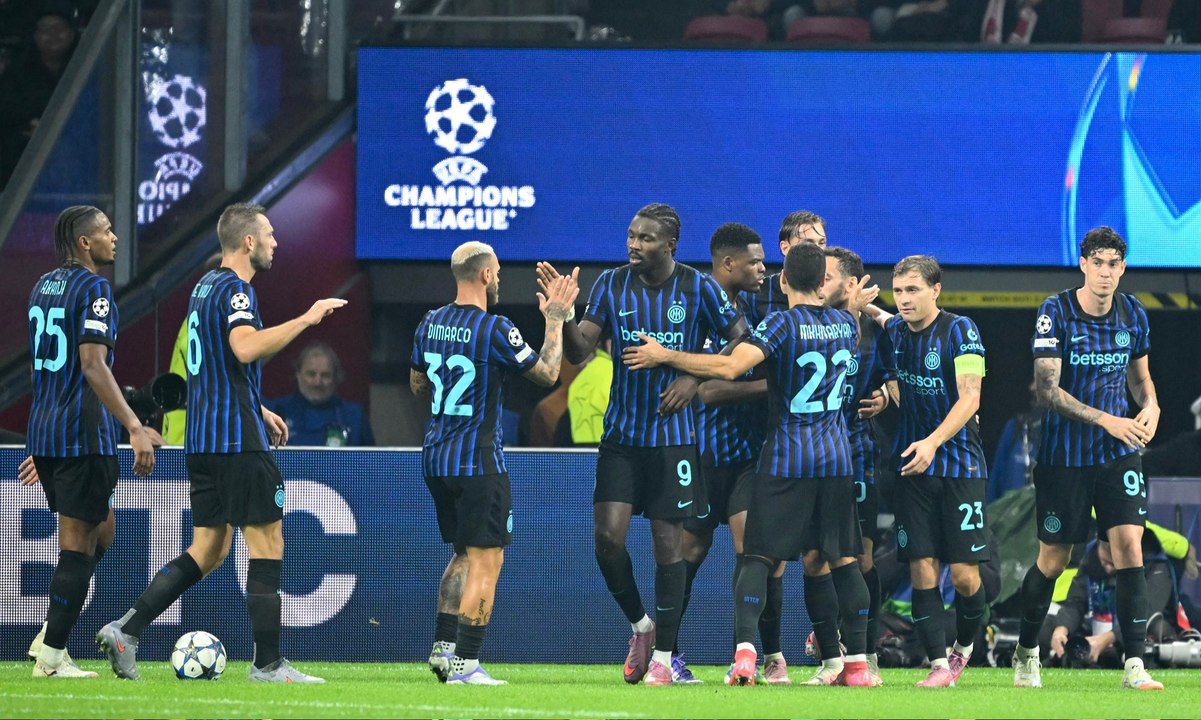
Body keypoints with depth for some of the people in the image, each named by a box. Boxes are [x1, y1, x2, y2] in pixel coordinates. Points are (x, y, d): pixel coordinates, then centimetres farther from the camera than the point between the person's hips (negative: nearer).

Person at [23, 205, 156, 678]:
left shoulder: (44, 286, 16)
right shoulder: (92, 288, -11)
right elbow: (93, 366, -21)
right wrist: (135, 428, -24)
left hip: (44, 431, 9)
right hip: (83, 434, -9)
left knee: (103, 531, 19)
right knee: (79, 545, -2)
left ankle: (52, 634, 9)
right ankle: (53, 655, -2)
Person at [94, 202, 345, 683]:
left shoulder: (206, 287, 18)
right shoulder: (235, 289, -13)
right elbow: (246, 348, -31)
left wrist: (259, 409, 30)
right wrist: (305, 319, -25)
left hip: (201, 439, 9)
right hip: (238, 439, -9)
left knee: (208, 549, 11)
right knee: (268, 545, -3)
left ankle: (126, 630, 1)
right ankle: (268, 664, -1)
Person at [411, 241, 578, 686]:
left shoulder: (431, 324, 7)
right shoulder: (495, 330, -15)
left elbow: (417, 385, 20)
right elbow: (547, 374, -6)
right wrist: (555, 319, 4)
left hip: (436, 458, 8)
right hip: (478, 461, -8)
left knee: (463, 556, 20)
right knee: (486, 562, -3)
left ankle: (443, 648, 16)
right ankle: (465, 664, -8)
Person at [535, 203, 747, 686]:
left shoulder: (699, 289, -6)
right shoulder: (612, 285, 1)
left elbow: (741, 341, 0)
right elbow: (580, 351, -3)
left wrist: (695, 378, -12)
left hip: (674, 435, -2)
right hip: (621, 433, 2)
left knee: (667, 540, 0)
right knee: (607, 536, -9)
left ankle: (663, 655, 10)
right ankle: (640, 625, 17)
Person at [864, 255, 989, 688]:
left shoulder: (959, 331, -9)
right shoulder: (891, 332, 5)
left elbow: (969, 397, -15)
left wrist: (933, 442, -24)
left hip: (960, 463, -4)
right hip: (913, 468, 4)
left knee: (964, 574, -5)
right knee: (922, 568, -5)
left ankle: (965, 646, 21)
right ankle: (938, 664, 0)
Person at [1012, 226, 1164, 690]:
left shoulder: (1133, 314, 3)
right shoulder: (1055, 312, -11)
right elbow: (1047, 389, -16)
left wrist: (1150, 406, -4)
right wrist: (1106, 421, -25)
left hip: (1120, 453, 3)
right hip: (1064, 456, -3)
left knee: (1129, 546, -12)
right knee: (1052, 560, 6)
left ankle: (1134, 665, -12)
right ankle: (1026, 653, 28)